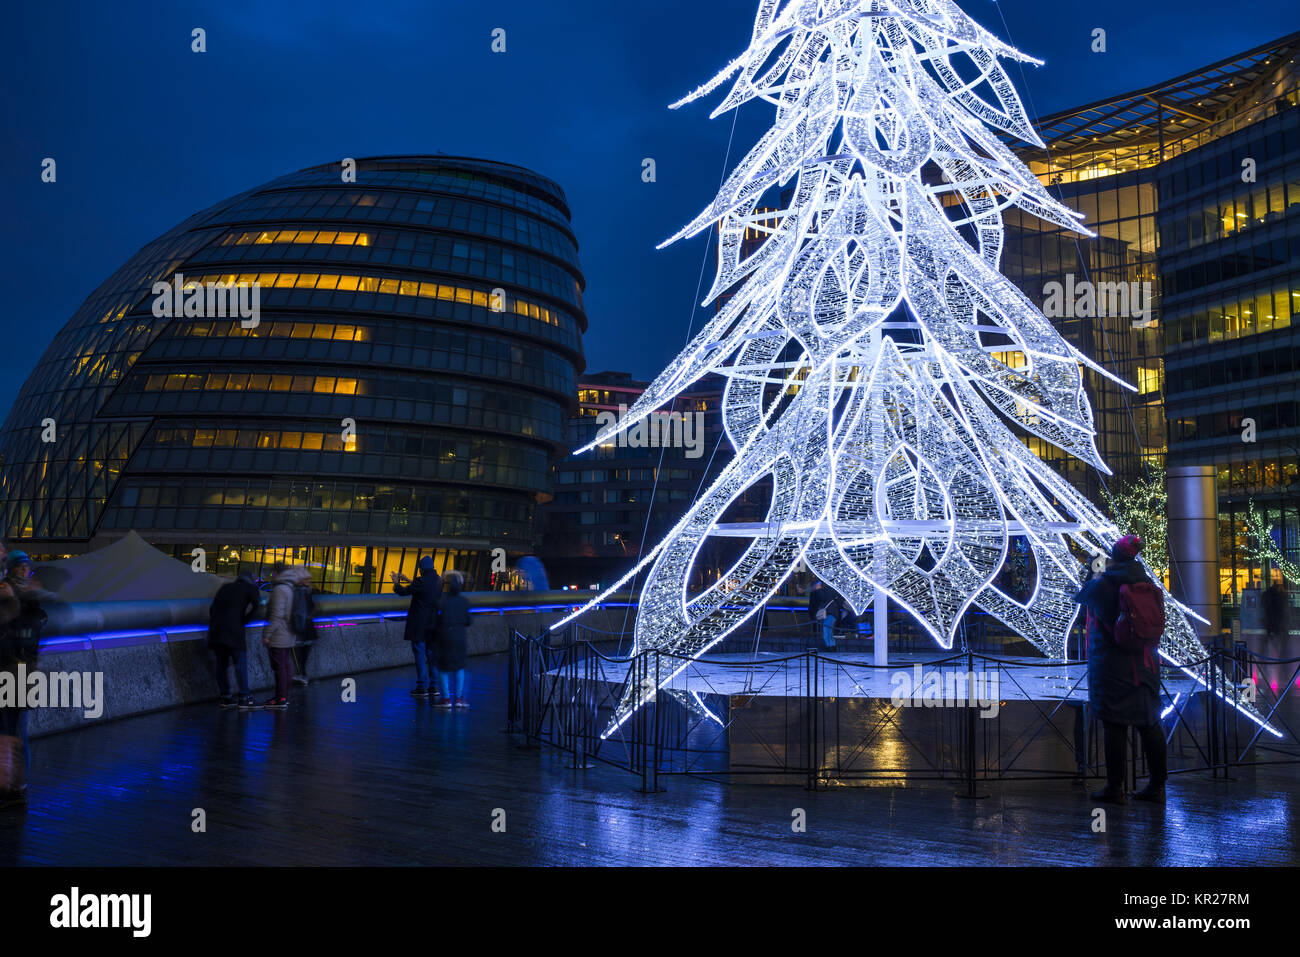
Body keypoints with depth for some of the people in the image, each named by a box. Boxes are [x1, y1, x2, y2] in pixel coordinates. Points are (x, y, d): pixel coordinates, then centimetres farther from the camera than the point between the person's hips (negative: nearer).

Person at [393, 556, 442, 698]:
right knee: (432, 655, 11)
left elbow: (403, 591, -6)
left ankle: (422, 687, 1)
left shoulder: (421, 581, -16)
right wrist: (409, 581, 31)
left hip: (419, 625, -7)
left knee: (420, 655, -1)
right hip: (434, 625, 7)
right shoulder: (439, 581, 6)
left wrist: (396, 582, 13)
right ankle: (434, 686, 13)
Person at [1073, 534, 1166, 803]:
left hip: (1112, 666, -6)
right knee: (1149, 723, 11)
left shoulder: (1101, 585, -12)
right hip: (1144, 663, 6)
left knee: (1114, 725, -1)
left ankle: (1115, 788, 3)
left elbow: (1080, 596, 6)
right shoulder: (1145, 583, 4)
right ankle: (1157, 786, 19)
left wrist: (1090, 576, 23)